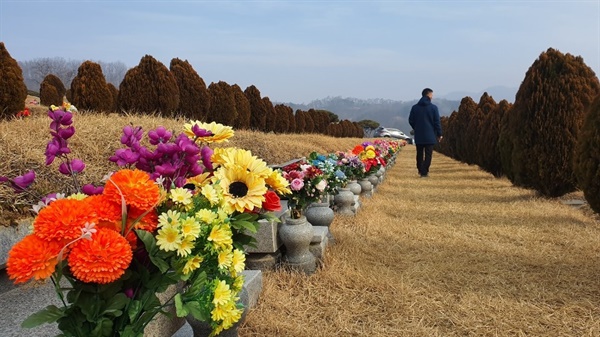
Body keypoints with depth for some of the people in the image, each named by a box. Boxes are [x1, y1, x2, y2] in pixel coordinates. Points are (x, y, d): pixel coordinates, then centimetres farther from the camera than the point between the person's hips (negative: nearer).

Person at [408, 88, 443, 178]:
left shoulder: (415, 107, 1)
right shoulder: (433, 107, -7)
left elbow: (411, 121, 4)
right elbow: (437, 122, -6)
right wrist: (439, 134, 3)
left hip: (418, 136, 3)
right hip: (430, 136, -3)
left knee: (419, 154, 15)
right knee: (428, 154, 2)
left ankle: (420, 170, 22)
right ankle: (424, 172, -3)